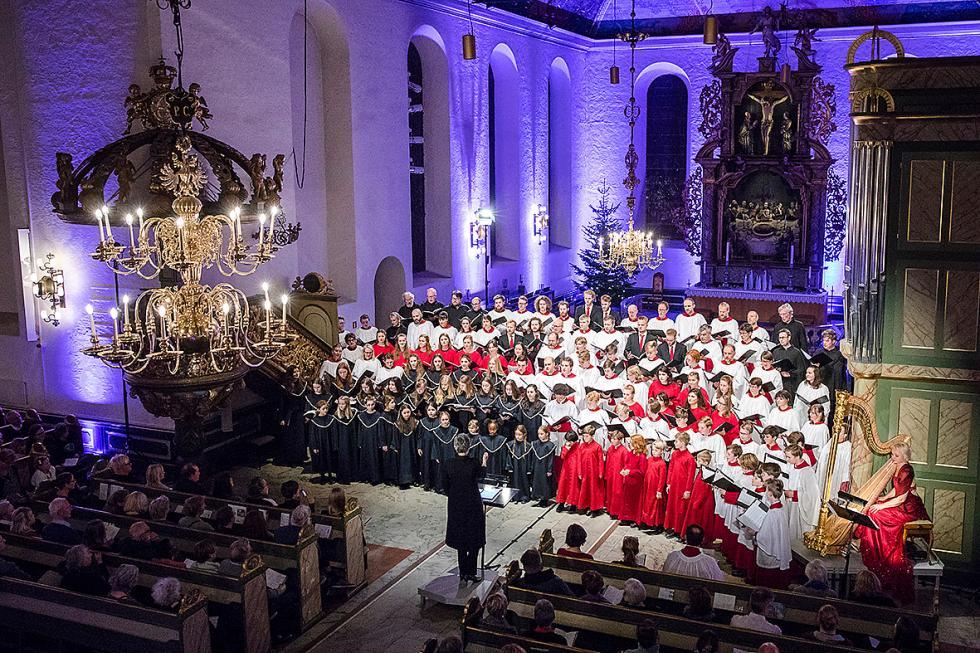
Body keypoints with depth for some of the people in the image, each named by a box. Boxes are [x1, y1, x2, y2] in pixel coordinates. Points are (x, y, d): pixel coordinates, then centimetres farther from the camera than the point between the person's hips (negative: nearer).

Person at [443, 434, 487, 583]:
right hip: (473, 507, -2)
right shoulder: (474, 463, -17)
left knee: (460, 540, 16)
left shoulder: (447, 465, -13)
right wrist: (484, 461, 23)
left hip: (455, 507, 2)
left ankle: (463, 573, 23)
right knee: (474, 541, 12)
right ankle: (470, 572, 11)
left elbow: (445, 487, -3)